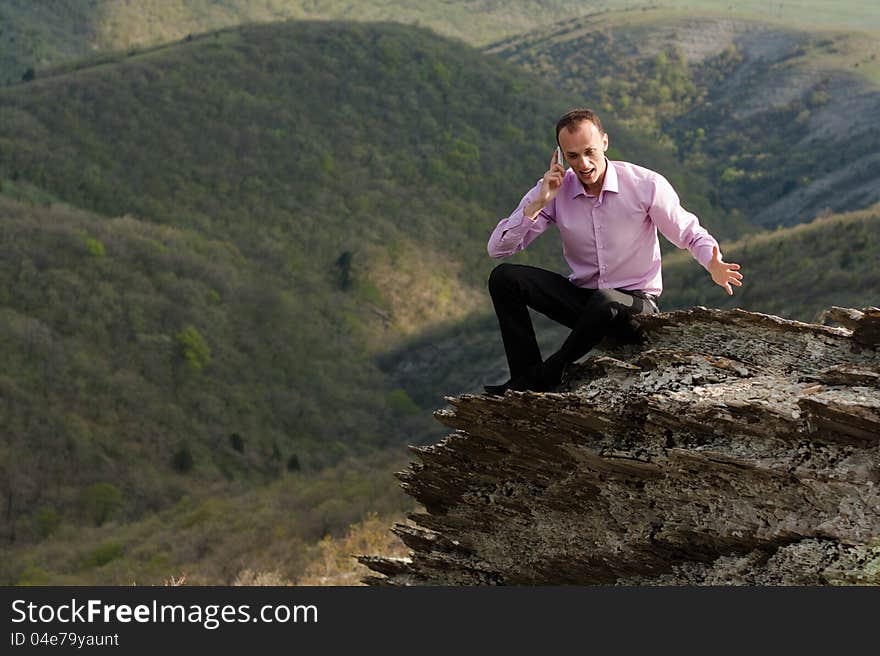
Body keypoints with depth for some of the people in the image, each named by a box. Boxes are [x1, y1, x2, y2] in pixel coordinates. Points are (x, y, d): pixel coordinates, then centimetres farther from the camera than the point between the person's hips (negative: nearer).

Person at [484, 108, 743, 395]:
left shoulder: (647, 185, -12)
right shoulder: (553, 190, -6)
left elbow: (690, 234, -2)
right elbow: (498, 248, -9)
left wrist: (714, 265, -24)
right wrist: (538, 204, -21)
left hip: (635, 302, -3)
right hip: (582, 297, 4)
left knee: (606, 303, -40)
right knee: (504, 277, -17)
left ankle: (545, 376, -19)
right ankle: (527, 380, -17)